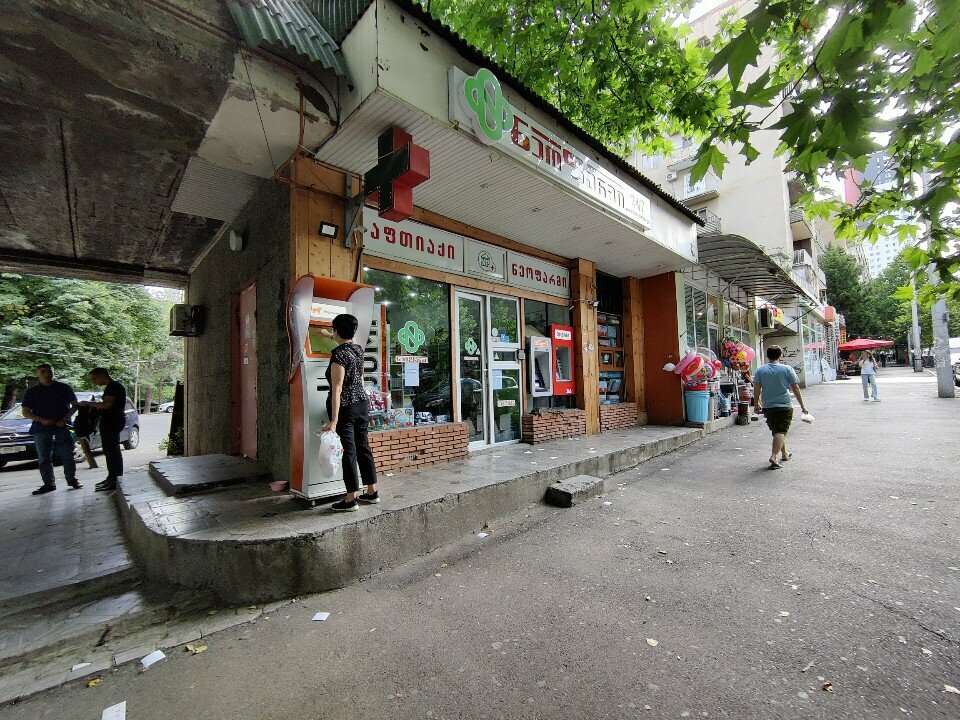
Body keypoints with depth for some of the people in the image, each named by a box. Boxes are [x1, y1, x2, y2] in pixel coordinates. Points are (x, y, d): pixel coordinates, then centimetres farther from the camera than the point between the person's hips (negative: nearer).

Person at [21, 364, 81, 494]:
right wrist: (42, 420, -12)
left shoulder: (64, 388, 5)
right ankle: (49, 484, 11)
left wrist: (65, 418, -8)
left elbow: (75, 405, 8)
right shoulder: (32, 391, 6)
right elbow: (25, 412, 6)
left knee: (67, 455, -1)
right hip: (41, 428, 1)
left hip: (62, 426, -1)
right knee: (44, 458, 4)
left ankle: (71, 480, 10)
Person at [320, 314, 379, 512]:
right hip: (362, 403, 7)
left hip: (345, 407, -7)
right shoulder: (359, 350, 7)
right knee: (363, 446, 14)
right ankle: (372, 492, 23)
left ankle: (351, 499, 10)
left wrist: (334, 420, -21)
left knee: (348, 451, 0)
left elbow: (337, 389, -21)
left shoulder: (339, 354, -17)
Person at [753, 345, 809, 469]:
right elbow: (795, 388, -2)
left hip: (767, 407, 3)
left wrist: (756, 404, 7)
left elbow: (756, 389, -3)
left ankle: (785, 453, 34)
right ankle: (773, 456, -19)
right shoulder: (787, 369, -4)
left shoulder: (760, 370, -1)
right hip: (784, 406, -3)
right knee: (780, 431, -6)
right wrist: (802, 405, 6)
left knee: (776, 430, 18)